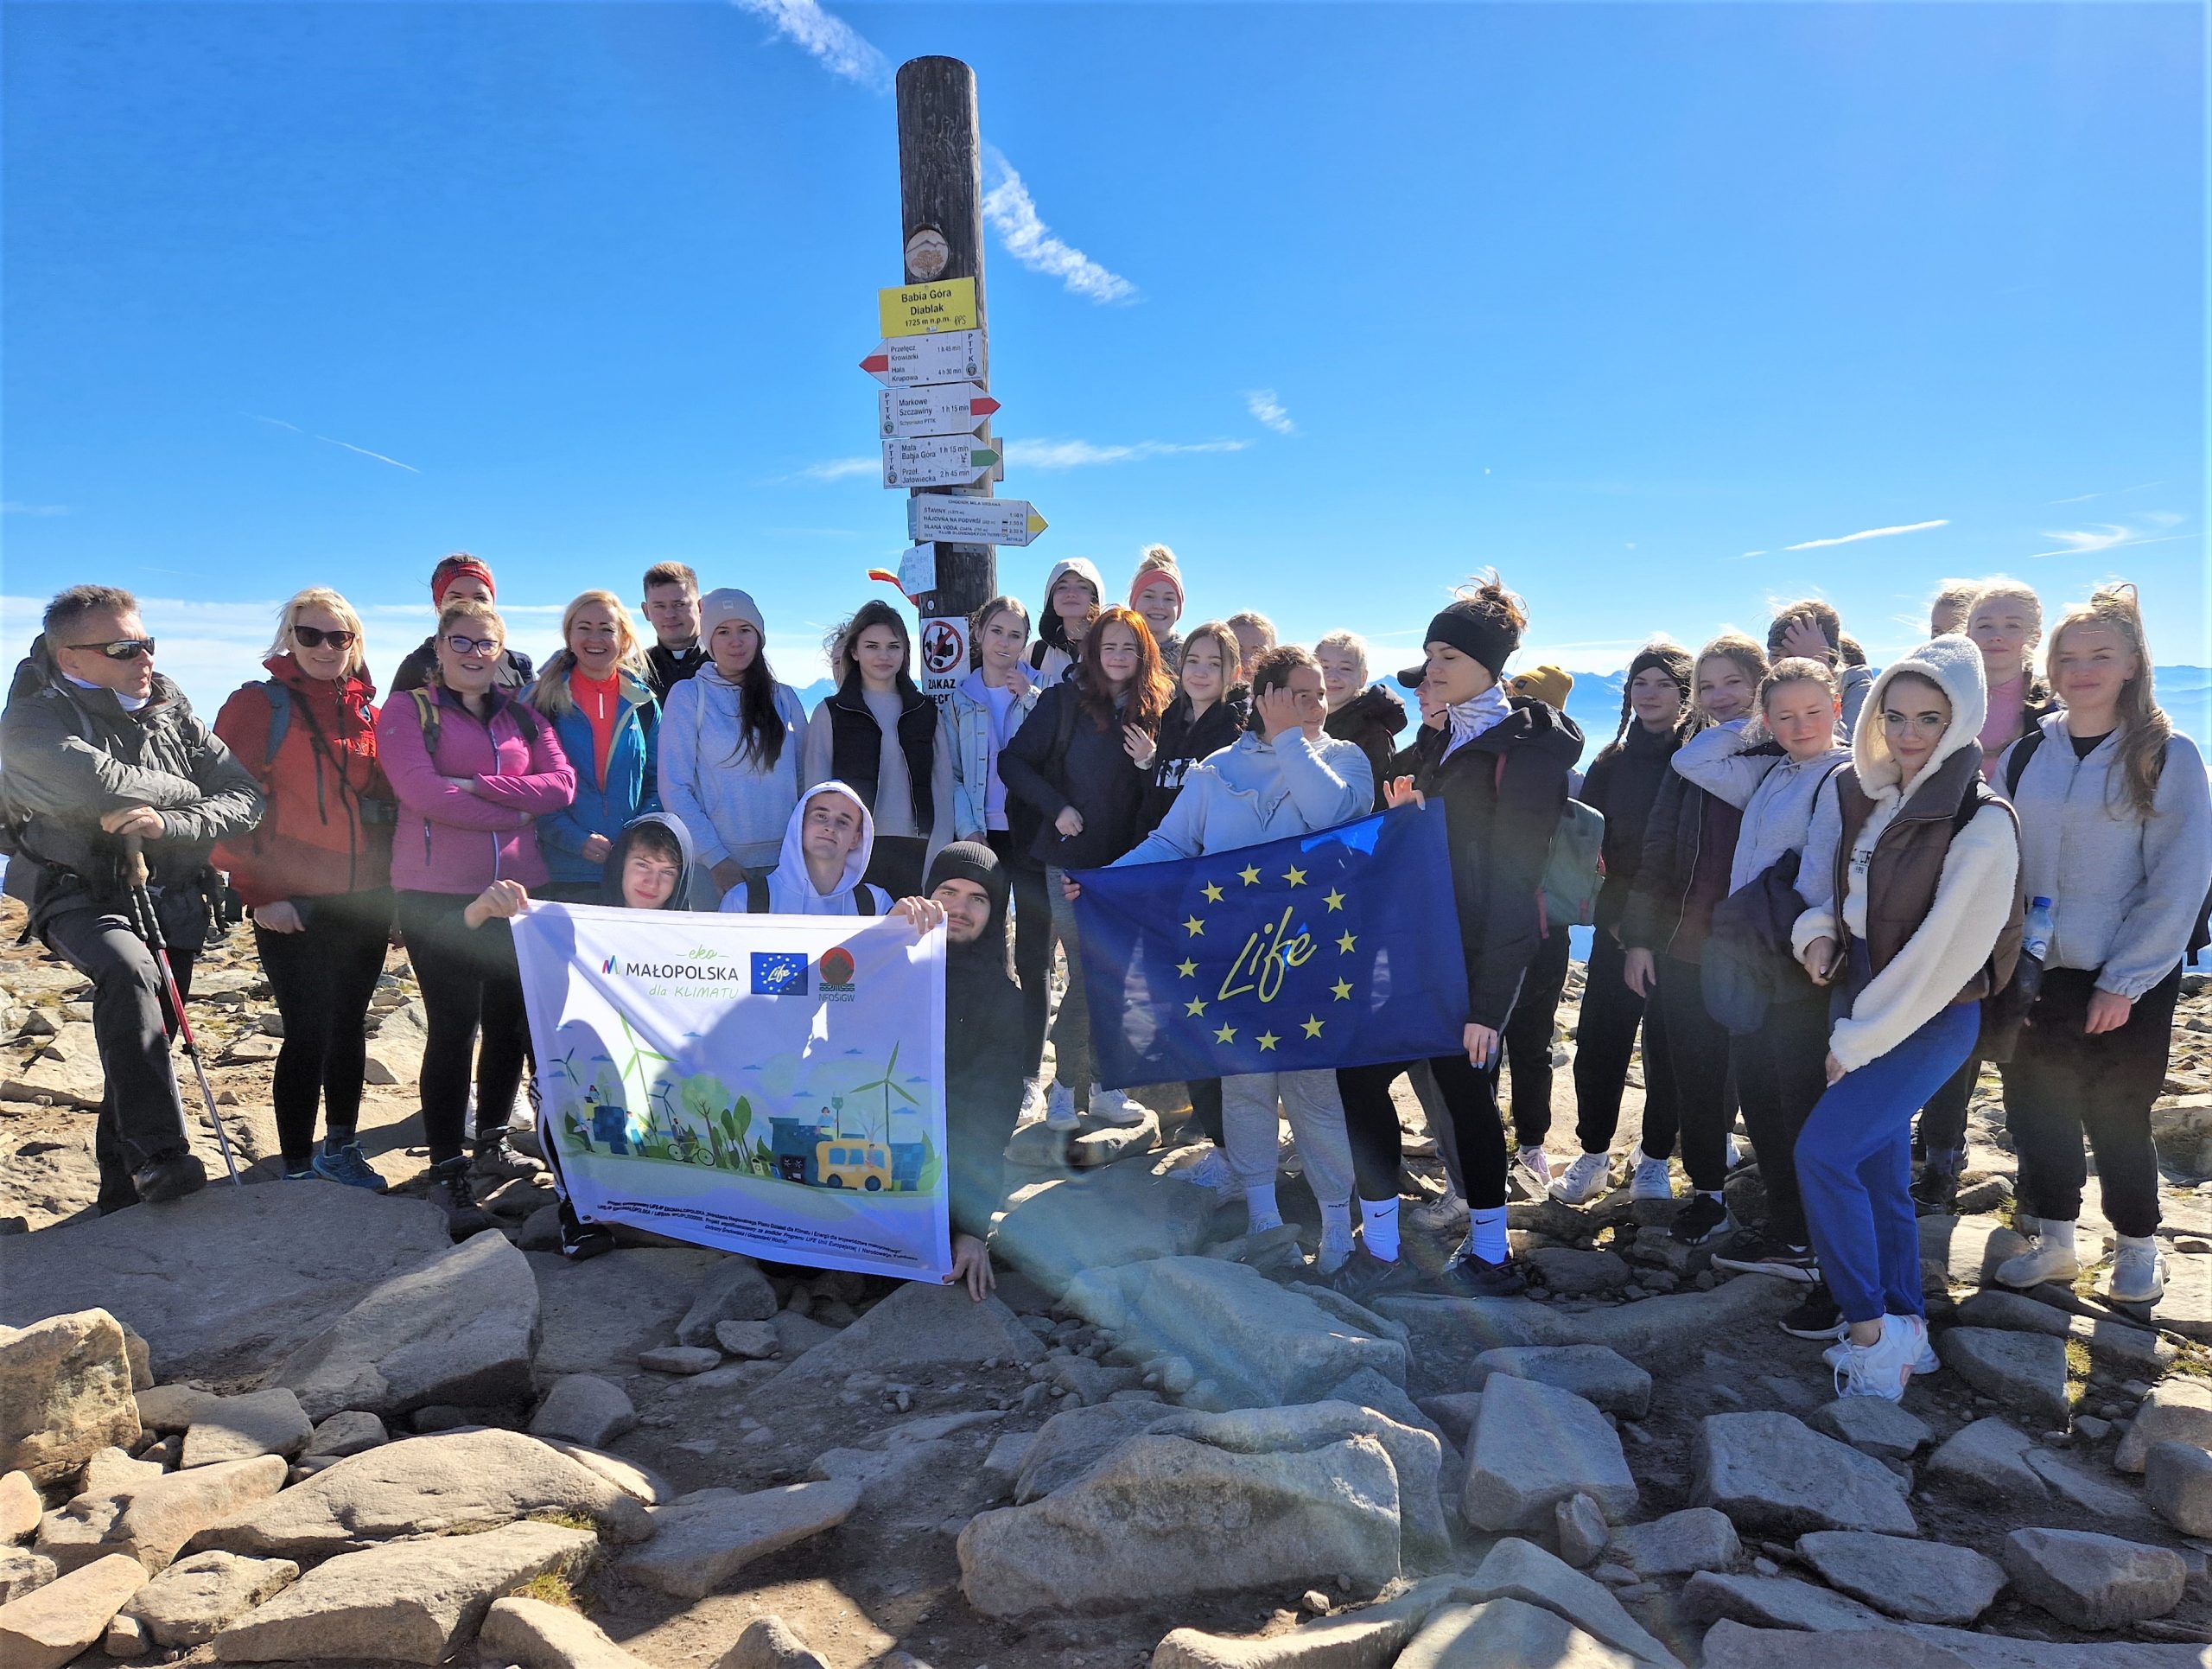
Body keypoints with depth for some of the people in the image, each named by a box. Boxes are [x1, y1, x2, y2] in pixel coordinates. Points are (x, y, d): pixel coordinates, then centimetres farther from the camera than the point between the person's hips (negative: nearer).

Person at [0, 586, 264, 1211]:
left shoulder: (171, 711, 5)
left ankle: (124, 1193, 27)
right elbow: (107, 787, -29)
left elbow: (247, 794, -5)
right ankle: (159, 1155, -39)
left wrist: (170, 822, -22)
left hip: (170, 902, 5)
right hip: (81, 896, -5)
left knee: (145, 1046, 10)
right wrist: (184, 788, -10)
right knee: (129, 967, -36)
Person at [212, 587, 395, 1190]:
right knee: (308, 1032, -3)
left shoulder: (366, 709, 10)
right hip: (292, 906, -5)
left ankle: (340, 1148, 29)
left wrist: (392, 886, 11)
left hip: (364, 902, 5)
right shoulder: (259, 705, -4)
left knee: (350, 1023, 14)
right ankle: (297, 1169, 12)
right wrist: (256, 891, -13)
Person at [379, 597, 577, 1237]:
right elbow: (422, 791, -13)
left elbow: (561, 784, -1)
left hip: (517, 889, 5)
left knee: (511, 1021, 12)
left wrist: (477, 786, -12)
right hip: (438, 893, -4)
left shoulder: (522, 714, 13)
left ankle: (492, 1141, 30)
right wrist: (515, 813, -8)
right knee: (452, 1029, -3)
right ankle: (447, 1174, 5)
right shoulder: (408, 710, 2)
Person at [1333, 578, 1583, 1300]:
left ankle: (1490, 1256, 22)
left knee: (1466, 1091, 2)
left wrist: (1489, 999, -18)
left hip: (1476, 954, -8)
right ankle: (1380, 1248, 17)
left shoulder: (1524, 750, -13)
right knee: (1358, 1072, 5)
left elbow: (1513, 883, -16)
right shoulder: (1440, 739, 13)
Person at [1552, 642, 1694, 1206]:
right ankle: (1593, 1153, 19)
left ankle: (1653, 1157, 24)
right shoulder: (1611, 761, 8)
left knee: (1668, 1046, 7)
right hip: (1619, 924, 3)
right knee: (1599, 1039, 3)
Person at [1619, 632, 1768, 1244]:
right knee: (1695, 1074, 6)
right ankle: (1708, 1191, 19)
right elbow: (1656, 851, 7)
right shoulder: (1692, 760, 7)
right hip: (1684, 946, 3)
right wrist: (1638, 938, 2)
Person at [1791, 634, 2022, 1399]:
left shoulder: (1983, 825, -18)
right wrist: (1817, 932, -9)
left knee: (1822, 1148, -16)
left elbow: (1943, 955, -19)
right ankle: (1905, 1327, 26)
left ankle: (1868, 1329, 0)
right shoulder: (1848, 790, -1)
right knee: (1877, 1166, 12)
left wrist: (1855, 1042, -14)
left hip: (1932, 1019, -6)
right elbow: (1817, 883, 13)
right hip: (1860, 1001, 6)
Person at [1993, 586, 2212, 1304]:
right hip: (2037, 971, 3)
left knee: (2116, 1117, 6)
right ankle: (2053, 1241, 26)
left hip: (2128, 981, -3)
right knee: (2037, 1109, 9)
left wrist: (2123, 981, -13)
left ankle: (2138, 1248, 28)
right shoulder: (2026, 754, 4)